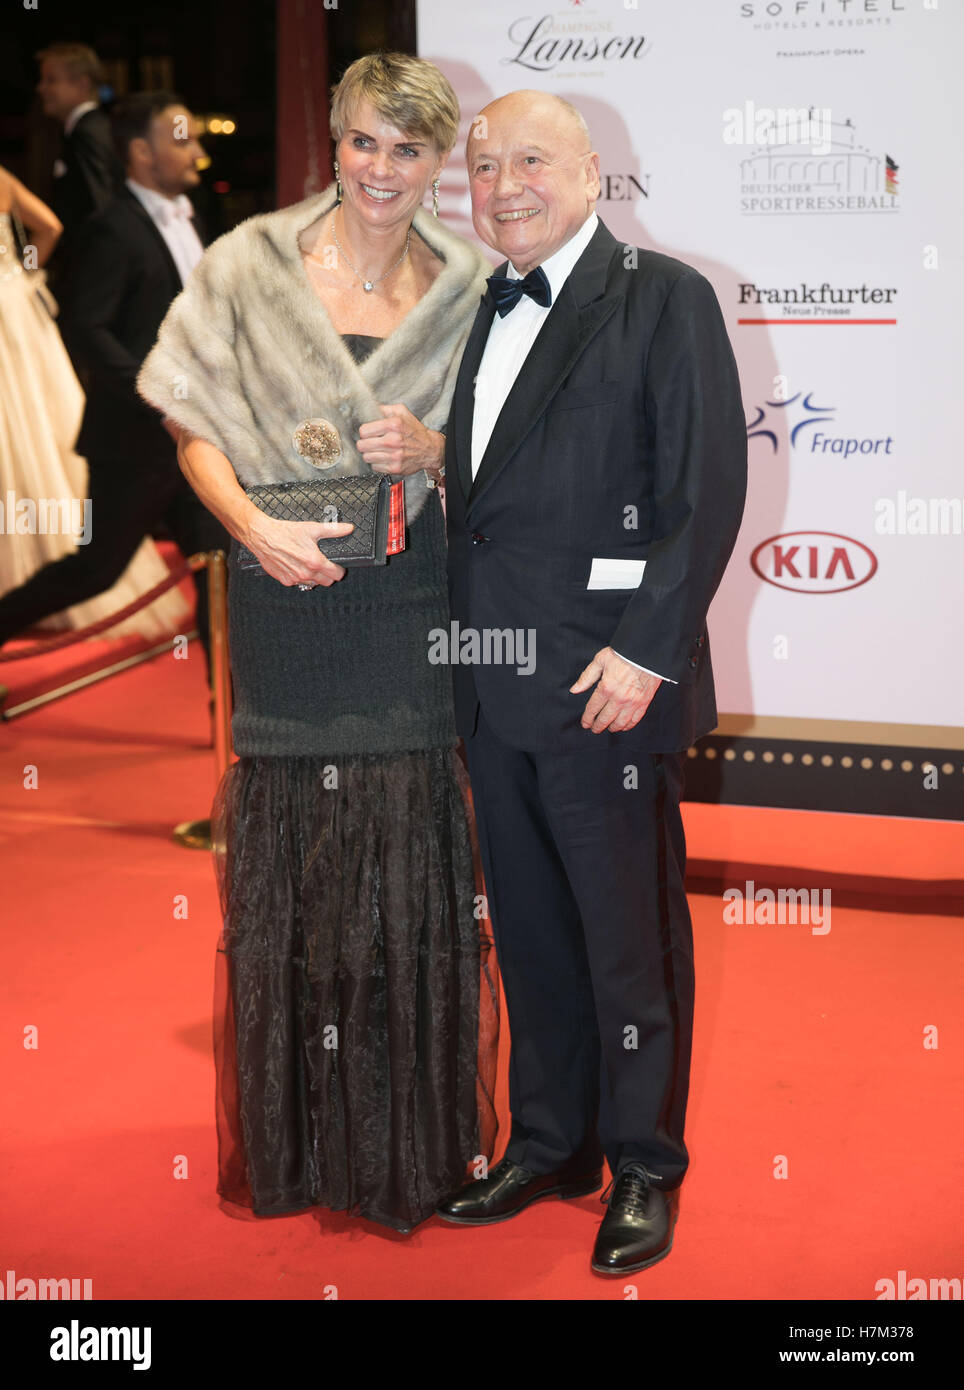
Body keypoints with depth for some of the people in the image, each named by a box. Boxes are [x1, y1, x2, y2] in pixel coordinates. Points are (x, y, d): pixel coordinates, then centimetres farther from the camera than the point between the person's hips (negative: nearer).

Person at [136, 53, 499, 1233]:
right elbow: (196, 426, 4)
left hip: (410, 604, 1)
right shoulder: (251, 263, 2)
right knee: (286, 860, 5)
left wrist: (433, 449, -10)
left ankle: (421, 1128, 20)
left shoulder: (467, 291, 5)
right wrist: (254, 526, -12)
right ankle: (300, 1131, 22)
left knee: (413, 858, 3)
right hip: (284, 599, 0)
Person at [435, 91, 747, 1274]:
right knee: (529, 932, 16)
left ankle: (645, 1169, 21)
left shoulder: (664, 297, -5)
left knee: (630, 938, 4)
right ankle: (548, 1145, 31)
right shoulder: (478, 313, 16)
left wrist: (648, 651, -17)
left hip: (603, 684, -6)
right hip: (493, 687, 7)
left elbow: (707, 485, -12)